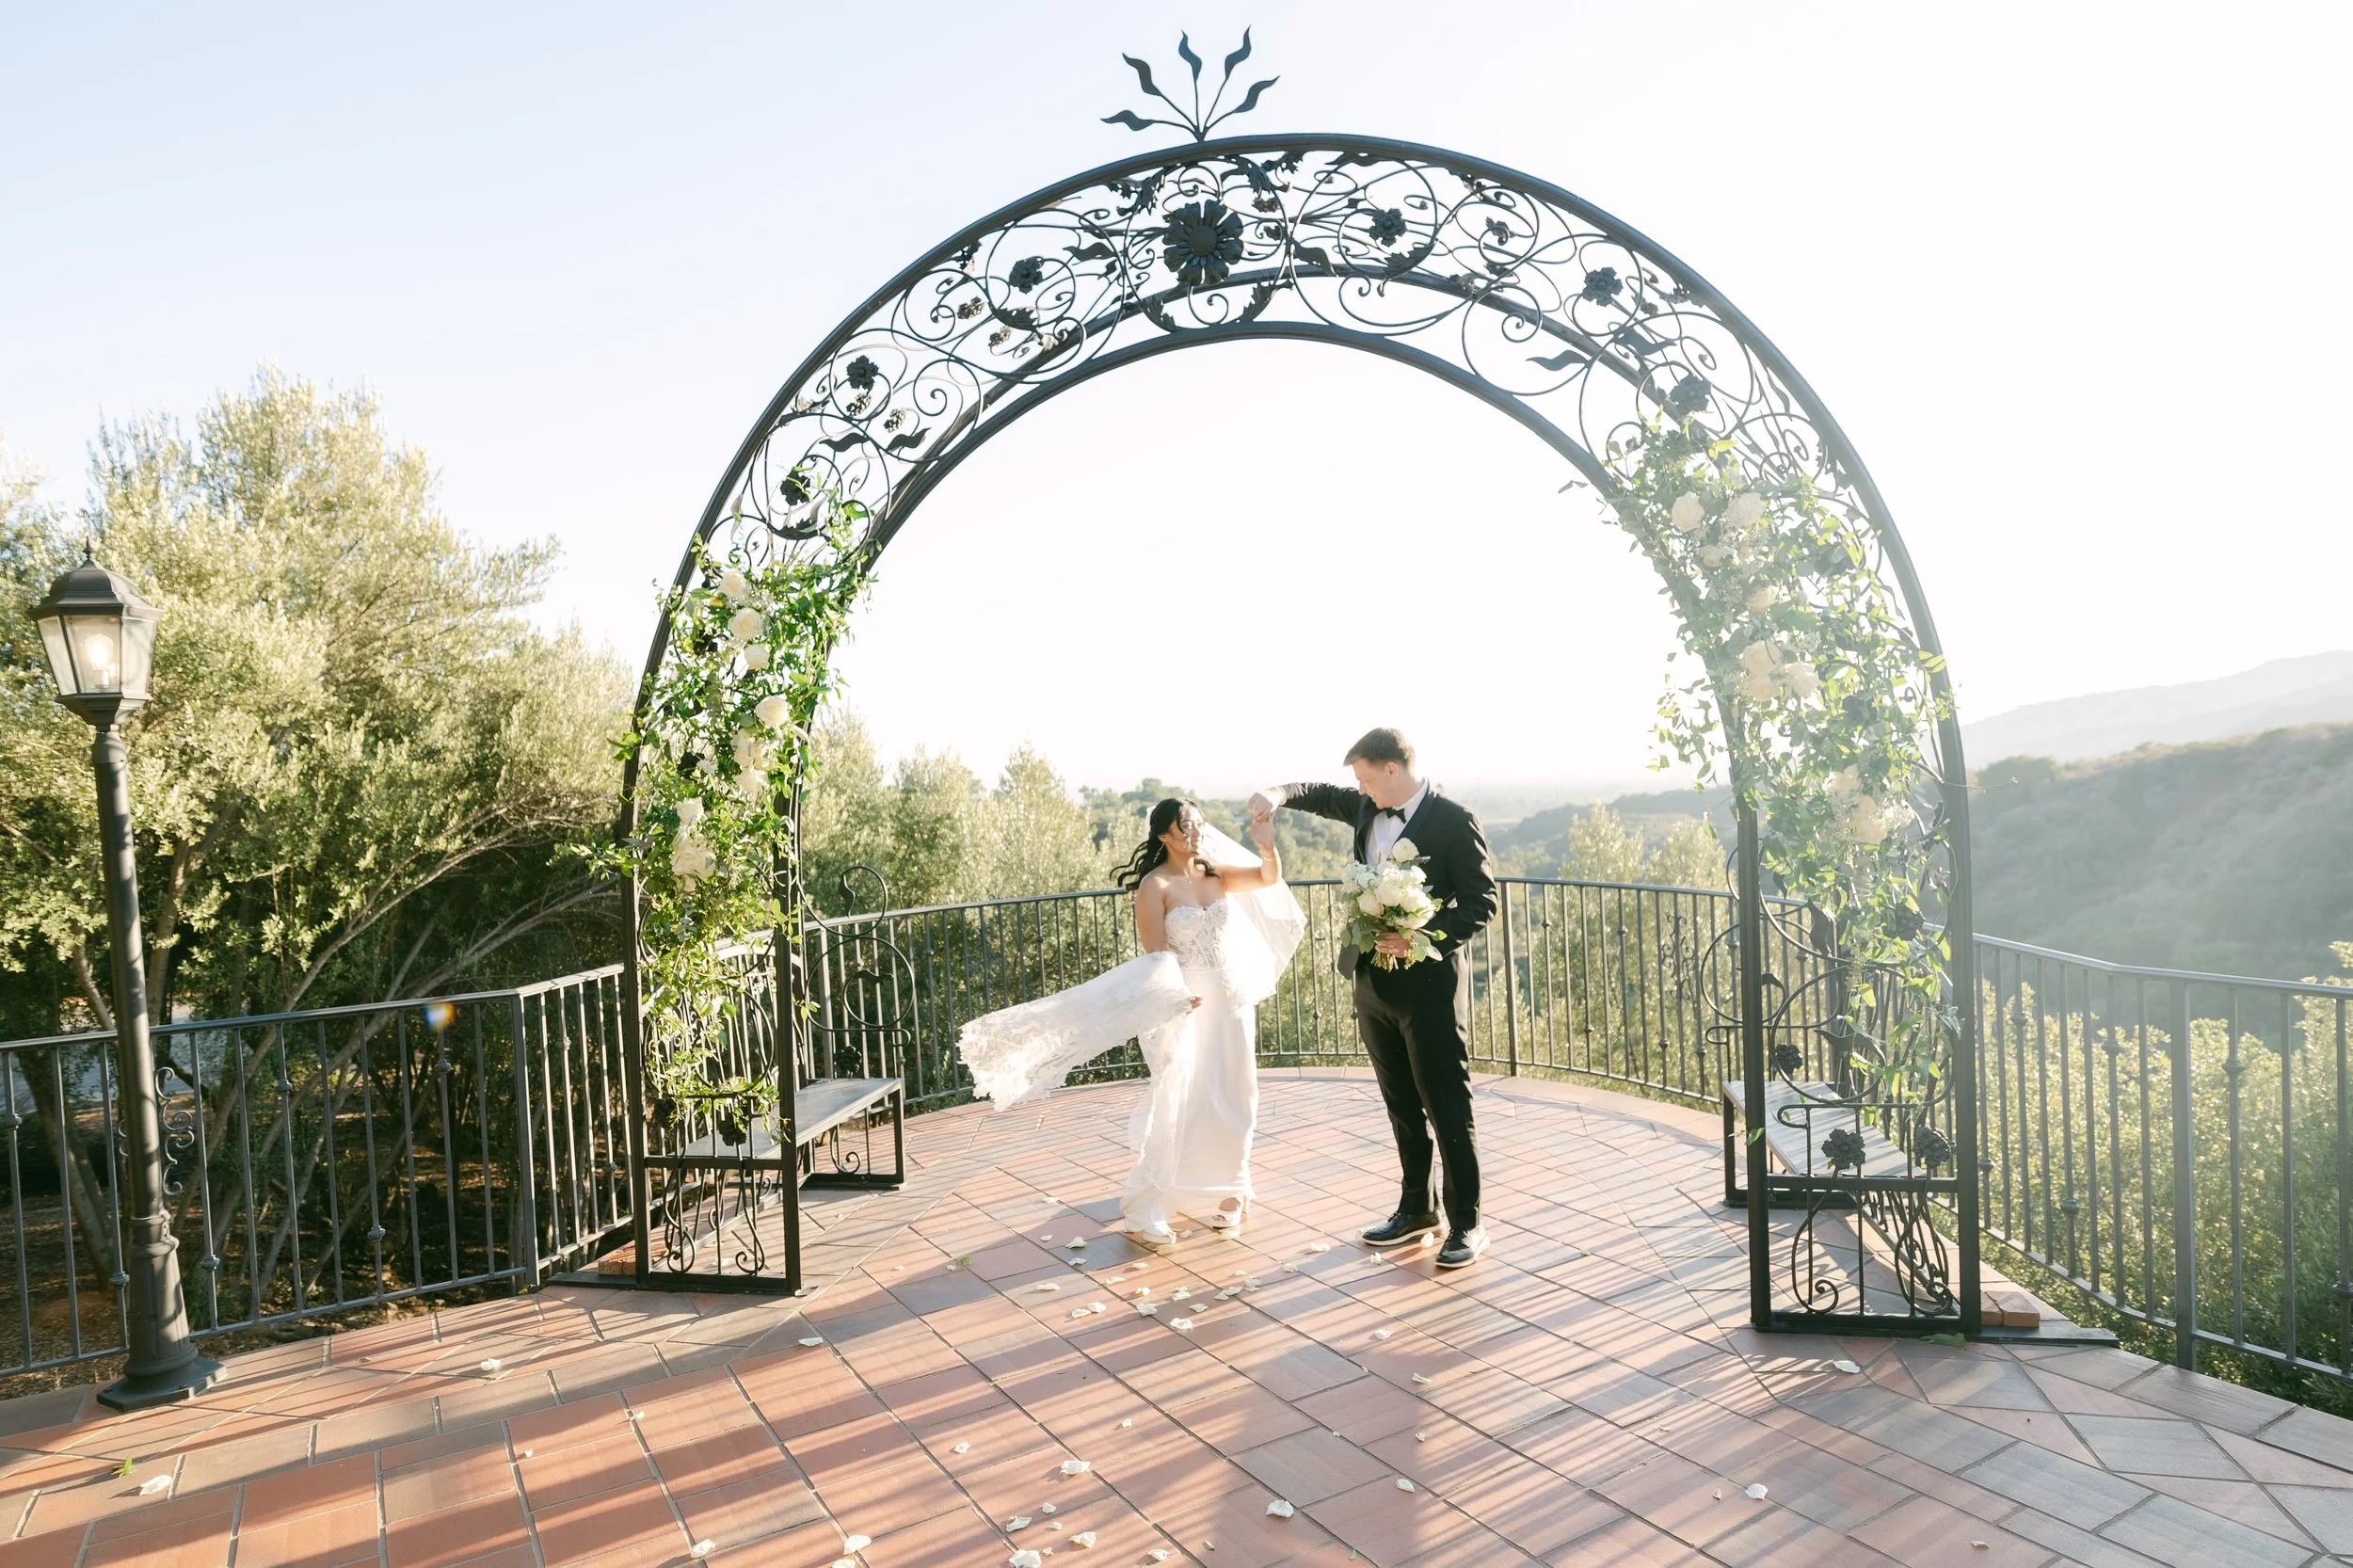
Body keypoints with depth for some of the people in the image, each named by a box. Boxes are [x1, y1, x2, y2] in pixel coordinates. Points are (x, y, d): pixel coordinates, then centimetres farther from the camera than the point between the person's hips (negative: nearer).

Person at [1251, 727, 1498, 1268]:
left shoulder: (1453, 822, -13)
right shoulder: (1369, 808, 7)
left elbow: (1482, 903, -12)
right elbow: (1320, 796, 20)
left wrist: (1424, 936, -24)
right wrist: (1279, 793, -2)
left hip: (1429, 984, -7)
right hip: (1374, 980, 7)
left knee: (1447, 1107, 2)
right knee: (1402, 1106, 17)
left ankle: (1465, 1223, 15)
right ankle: (1416, 1210, 31)